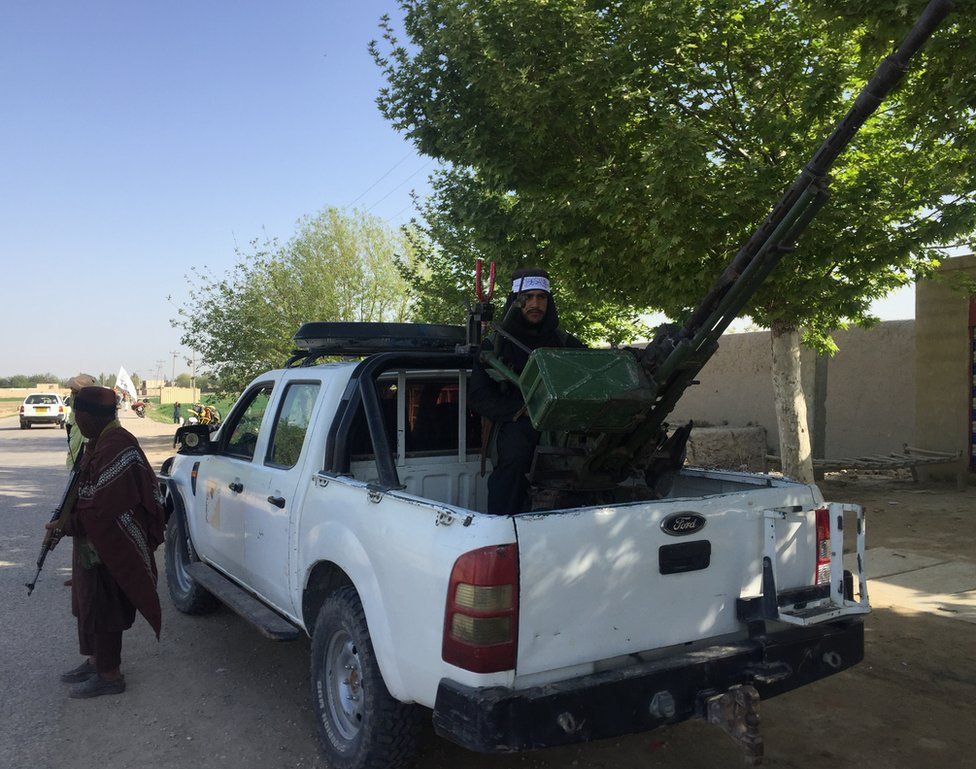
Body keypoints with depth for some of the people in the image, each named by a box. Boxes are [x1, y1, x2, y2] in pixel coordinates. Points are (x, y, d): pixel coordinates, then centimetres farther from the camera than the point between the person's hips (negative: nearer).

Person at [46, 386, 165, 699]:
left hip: (107, 545, -10)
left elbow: (103, 506, -26)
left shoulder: (115, 446, -25)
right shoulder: (102, 441, 8)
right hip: (94, 540, 10)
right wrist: (67, 522, 8)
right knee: (90, 603, 21)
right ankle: (96, 661, 37)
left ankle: (109, 675, 16)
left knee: (102, 606, 2)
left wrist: (66, 526, -15)